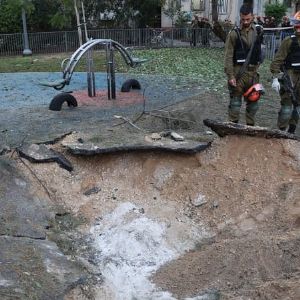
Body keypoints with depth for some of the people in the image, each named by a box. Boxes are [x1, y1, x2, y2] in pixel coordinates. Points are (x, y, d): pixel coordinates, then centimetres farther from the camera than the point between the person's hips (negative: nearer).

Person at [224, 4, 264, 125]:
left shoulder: (259, 30, 6)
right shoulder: (234, 33, -7)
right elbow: (228, 57, -9)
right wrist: (230, 76, -15)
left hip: (253, 71, 5)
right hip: (238, 71, -4)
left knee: (253, 101, 12)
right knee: (235, 102, -3)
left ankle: (250, 126, 24)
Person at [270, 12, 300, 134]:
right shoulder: (289, 41, -6)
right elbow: (277, 60, -9)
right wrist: (275, 77, -16)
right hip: (290, 76, -5)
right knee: (287, 105, -6)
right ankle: (281, 131, 3)